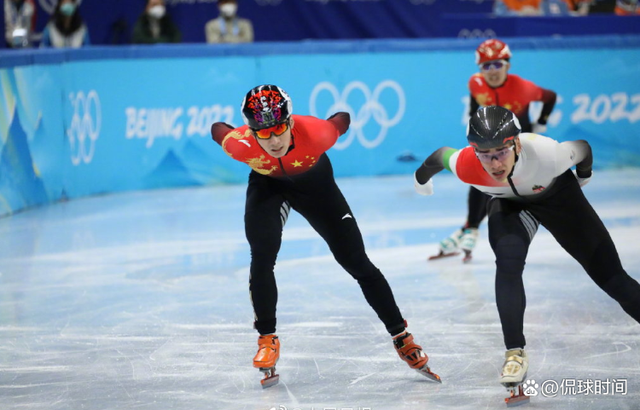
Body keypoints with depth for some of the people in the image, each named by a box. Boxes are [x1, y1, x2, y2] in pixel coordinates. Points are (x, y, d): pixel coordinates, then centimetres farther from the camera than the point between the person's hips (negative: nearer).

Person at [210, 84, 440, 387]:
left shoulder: (315, 133, -41)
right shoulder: (241, 145, -37)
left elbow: (342, 120, -18)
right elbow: (218, 129, -14)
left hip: (314, 182, 0)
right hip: (268, 186, 0)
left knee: (357, 262, 1)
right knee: (262, 258, -20)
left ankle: (402, 338, 12)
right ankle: (267, 340, 1)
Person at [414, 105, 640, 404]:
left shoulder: (548, 153, -42)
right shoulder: (464, 166, -35)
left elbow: (583, 149, -19)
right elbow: (441, 155, -11)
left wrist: (584, 175, 4)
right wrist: (422, 175, 11)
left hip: (558, 195, -1)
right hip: (509, 203, 1)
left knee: (609, 273, -3)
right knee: (508, 263, -26)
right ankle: (515, 352, -14)